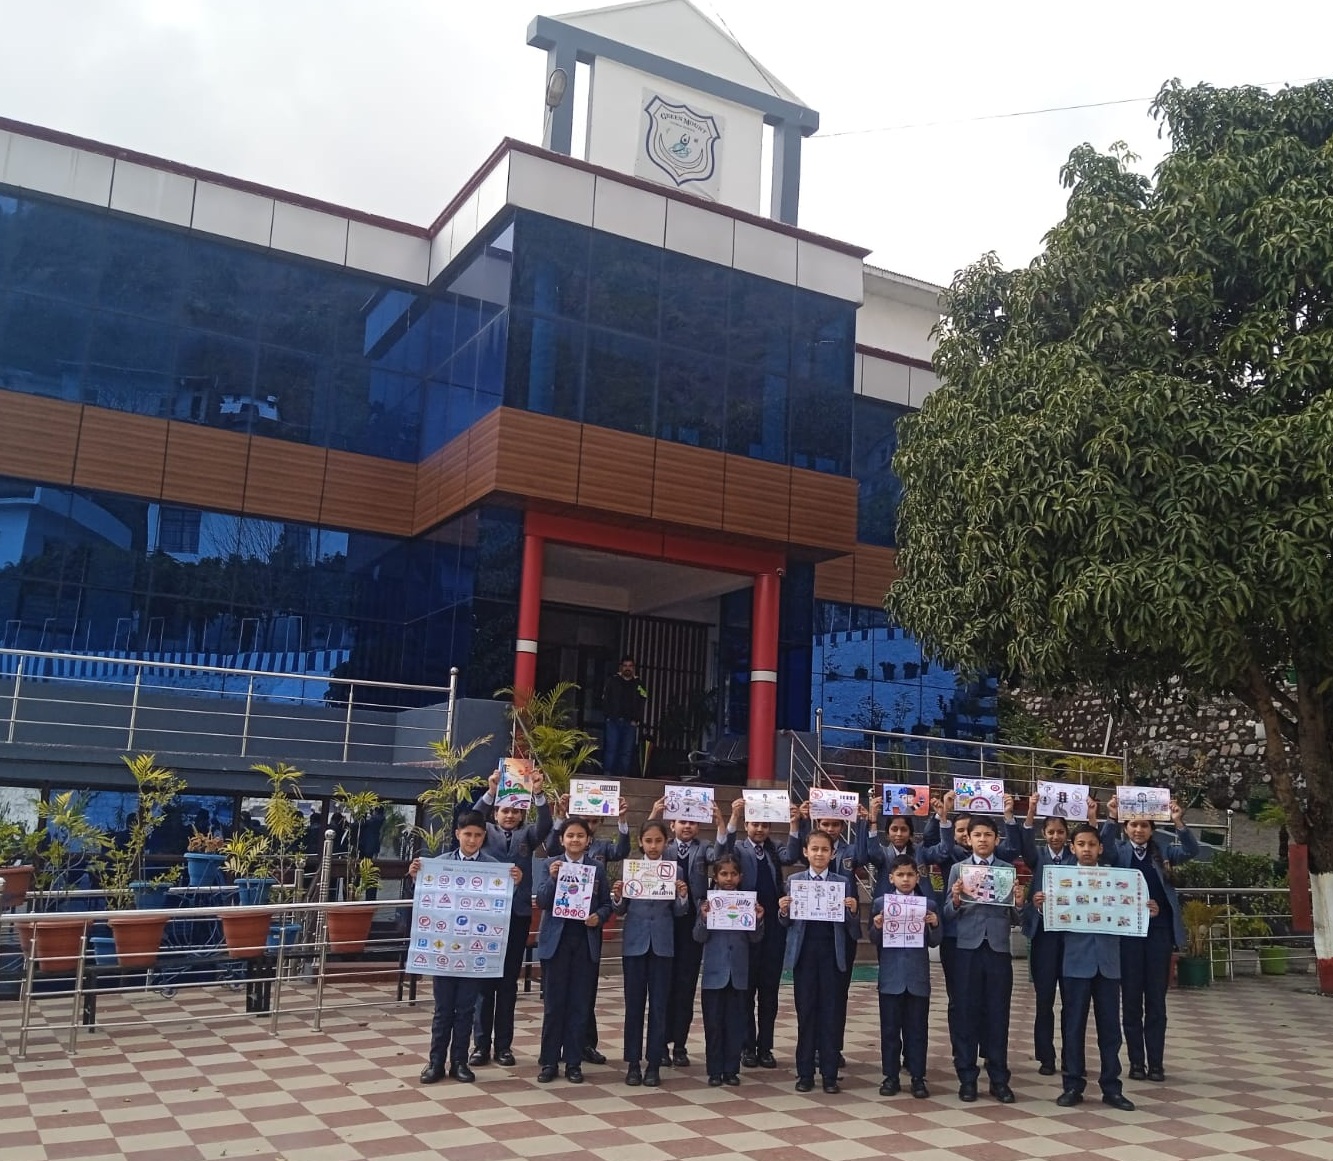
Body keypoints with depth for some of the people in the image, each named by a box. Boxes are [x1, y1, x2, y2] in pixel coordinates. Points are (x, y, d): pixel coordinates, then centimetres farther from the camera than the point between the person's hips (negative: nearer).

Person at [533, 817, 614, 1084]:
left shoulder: (598, 869, 5)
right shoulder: (551, 865, 1)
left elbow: (607, 905, 8)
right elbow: (542, 902, -6)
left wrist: (598, 916, -13)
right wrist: (552, 878, -21)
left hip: (586, 942, 1)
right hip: (556, 940, -1)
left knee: (579, 1003, 5)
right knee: (553, 1003, 3)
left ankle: (573, 1062, 14)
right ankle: (549, 1061, 12)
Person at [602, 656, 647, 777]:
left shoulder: (638, 684, 10)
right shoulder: (612, 680, 7)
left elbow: (641, 704, 7)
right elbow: (605, 700, 5)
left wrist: (636, 720, -3)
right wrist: (609, 715, -5)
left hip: (630, 722, 1)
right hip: (613, 721, -1)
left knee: (627, 751, -1)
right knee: (611, 747, -6)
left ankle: (624, 774, 1)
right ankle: (608, 773, -5)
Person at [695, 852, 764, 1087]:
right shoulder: (707, 902, -2)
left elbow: (756, 939, 4)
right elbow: (699, 937, -4)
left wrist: (758, 920, -14)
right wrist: (704, 919, -22)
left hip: (739, 971, 1)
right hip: (714, 970, -1)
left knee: (736, 1022, 7)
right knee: (713, 1023, 5)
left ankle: (731, 1069, 18)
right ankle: (715, 1070, 15)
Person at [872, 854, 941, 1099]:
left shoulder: (929, 905, 3)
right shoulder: (881, 903, 1)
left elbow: (934, 942, 5)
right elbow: (874, 941, 4)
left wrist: (934, 925, -14)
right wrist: (877, 927, -17)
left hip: (918, 977, 0)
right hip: (891, 976, 0)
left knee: (917, 1028, 7)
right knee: (890, 1028, 7)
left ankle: (918, 1077, 16)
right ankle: (891, 1076, 17)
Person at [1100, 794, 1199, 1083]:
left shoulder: (1162, 851, 9)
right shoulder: (1119, 851, 5)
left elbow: (1192, 851, -7)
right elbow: (1105, 845, -17)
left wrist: (1179, 823, -22)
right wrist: (1111, 818, -32)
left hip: (1159, 930, 1)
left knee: (1156, 999, 6)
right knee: (1131, 999, 5)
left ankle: (1156, 1062, 12)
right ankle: (1136, 1062, 12)